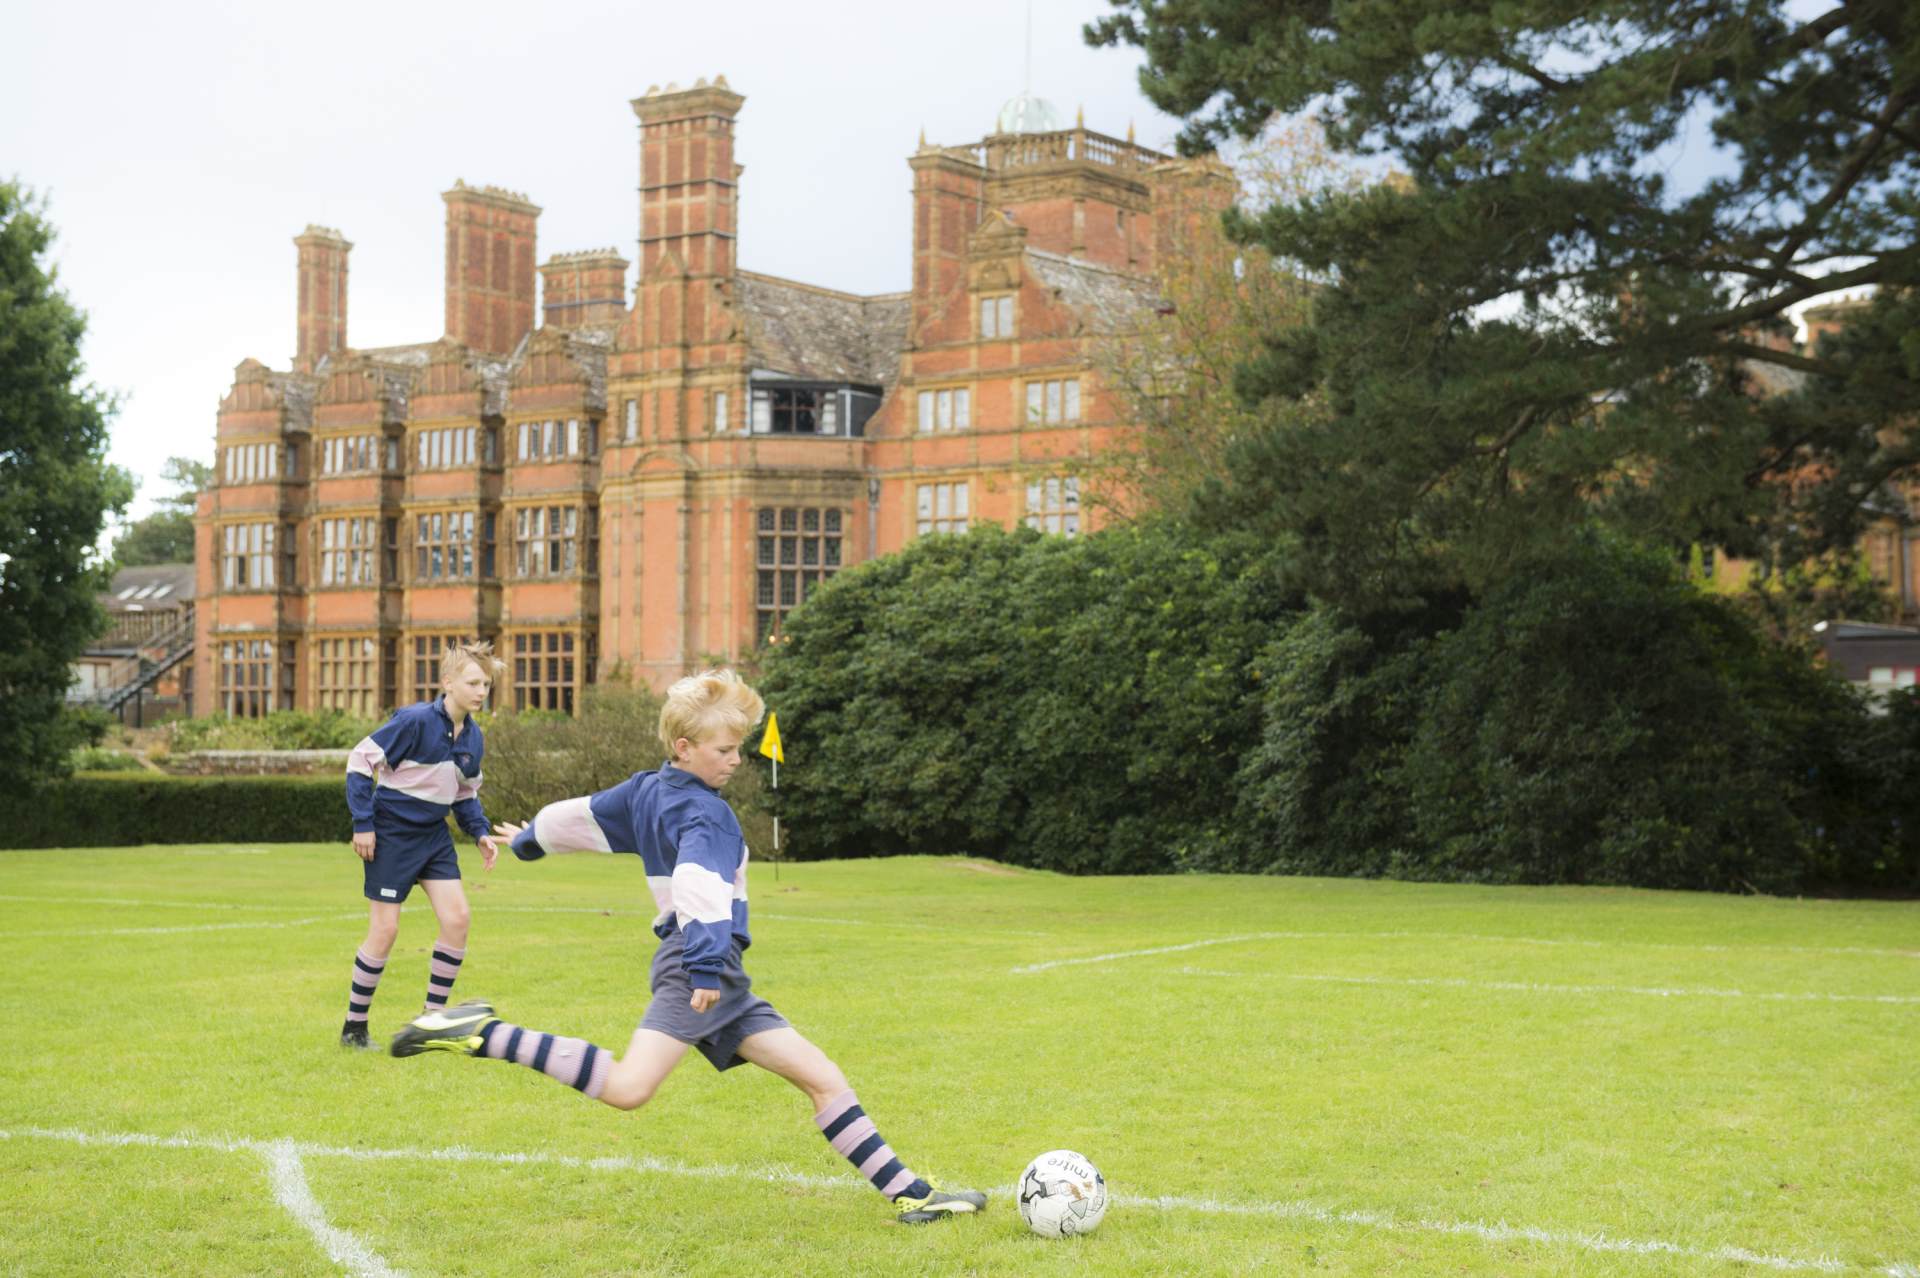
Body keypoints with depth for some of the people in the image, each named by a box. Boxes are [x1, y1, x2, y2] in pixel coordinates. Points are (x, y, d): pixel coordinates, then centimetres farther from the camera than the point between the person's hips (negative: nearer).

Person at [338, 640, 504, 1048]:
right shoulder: (415, 721, -20)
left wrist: (480, 832, 2)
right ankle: (354, 1027, 10)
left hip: (434, 835, 7)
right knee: (385, 929, -5)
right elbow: (360, 760, -15)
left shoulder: (473, 737, 3)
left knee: (457, 919, -4)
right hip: (392, 835, -7)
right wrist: (363, 823, -17)